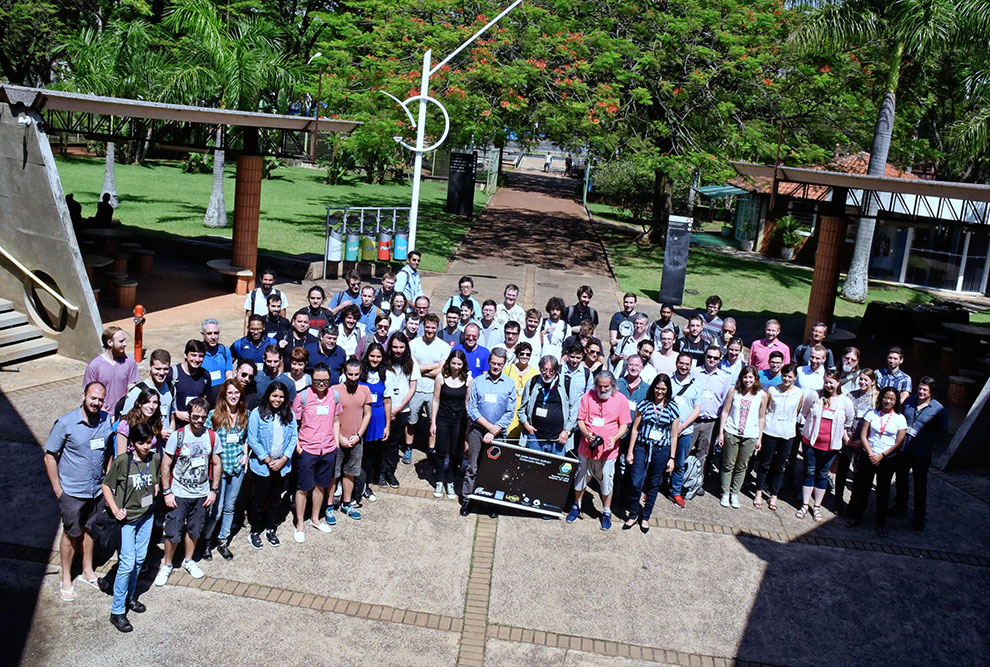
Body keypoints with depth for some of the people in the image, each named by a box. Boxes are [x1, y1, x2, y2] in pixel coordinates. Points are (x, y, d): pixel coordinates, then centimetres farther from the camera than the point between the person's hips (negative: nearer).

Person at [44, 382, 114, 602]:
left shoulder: (107, 421, -5)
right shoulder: (65, 423, -17)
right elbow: (49, 456, -10)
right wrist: (57, 489, -11)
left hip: (97, 489, 4)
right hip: (72, 491, -4)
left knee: (89, 530, 19)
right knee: (71, 534, 9)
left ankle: (88, 571, 37)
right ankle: (66, 579, 27)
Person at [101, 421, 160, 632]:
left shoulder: (155, 459, -4)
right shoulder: (122, 461, -18)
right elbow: (106, 486, -9)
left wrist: (154, 494, 2)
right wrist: (115, 510, -15)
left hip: (147, 515, 5)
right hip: (127, 518, -5)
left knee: (139, 559, 16)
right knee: (127, 563, -6)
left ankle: (130, 597, 36)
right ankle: (117, 611, 6)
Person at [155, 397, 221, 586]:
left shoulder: (212, 436, -4)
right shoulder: (177, 436, -12)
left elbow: (216, 464, 5)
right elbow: (166, 465, -7)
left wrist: (214, 490, 2)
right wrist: (166, 492, -10)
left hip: (202, 494, 3)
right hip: (179, 494, -3)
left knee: (195, 530, 15)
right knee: (173, 532, 1)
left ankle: (188, 560, 35)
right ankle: (167, 565, 22)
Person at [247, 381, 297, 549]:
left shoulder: (289, 415, 1)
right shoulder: (257, 414, -11)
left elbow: (294, 437, 1)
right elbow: (252, 440, -12)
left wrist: (283, 460, -9)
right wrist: (268, 460, -12)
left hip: (281, 465, 4)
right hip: (261, 465, -4)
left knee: (276, 498, 15)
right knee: (259, 499, 6)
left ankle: (271, 529, 31)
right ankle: (254, 532, 22)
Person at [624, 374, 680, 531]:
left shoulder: (673, 408, 1)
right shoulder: (644, 404, 0)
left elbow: (673, 436, 4)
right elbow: (635, 429, 3)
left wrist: (672, 458, 2)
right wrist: (630, 451, 1)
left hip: (661, 450, 1)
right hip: (641, 447, 0)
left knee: (654, 485, 10)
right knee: (635, 483, -7)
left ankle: (645, 516, 27)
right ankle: (633, 514, 16)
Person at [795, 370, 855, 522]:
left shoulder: (845, 402, -3)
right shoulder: (814, 396, -5)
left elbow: (848, 423, 12)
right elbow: (805, 414, 9)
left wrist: (845, 438, 10)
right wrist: (815, 427, 9)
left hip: (831, 445, 0)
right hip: (810, 441, 0)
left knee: (823, 474, 9)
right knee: (809, 472, 8)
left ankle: (817, 507, 20)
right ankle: (805, 505, 17)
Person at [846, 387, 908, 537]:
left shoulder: (900, 418, -2)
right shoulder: (872, 414, 1)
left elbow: (899, 442, -4)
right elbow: (863, 436, -1)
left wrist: (881, 456, -11)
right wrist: (871, 454, -11)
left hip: (887, 460, -1)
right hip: (868, 457, 1)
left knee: (883, 491, 7)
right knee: (863, 488, 8)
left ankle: (881, 523, 18)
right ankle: (857, 517, 23)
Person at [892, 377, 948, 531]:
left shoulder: (939, 410, -11)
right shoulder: (909, 401, 0)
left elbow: (942, 434, -3)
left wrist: (932, 447, -8)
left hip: (922, 454, -4)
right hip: (903, 450, 4)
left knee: (920, 485, 7)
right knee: (901, 479, 19)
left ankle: (919, 517, 20)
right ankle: (900, 507, 39)